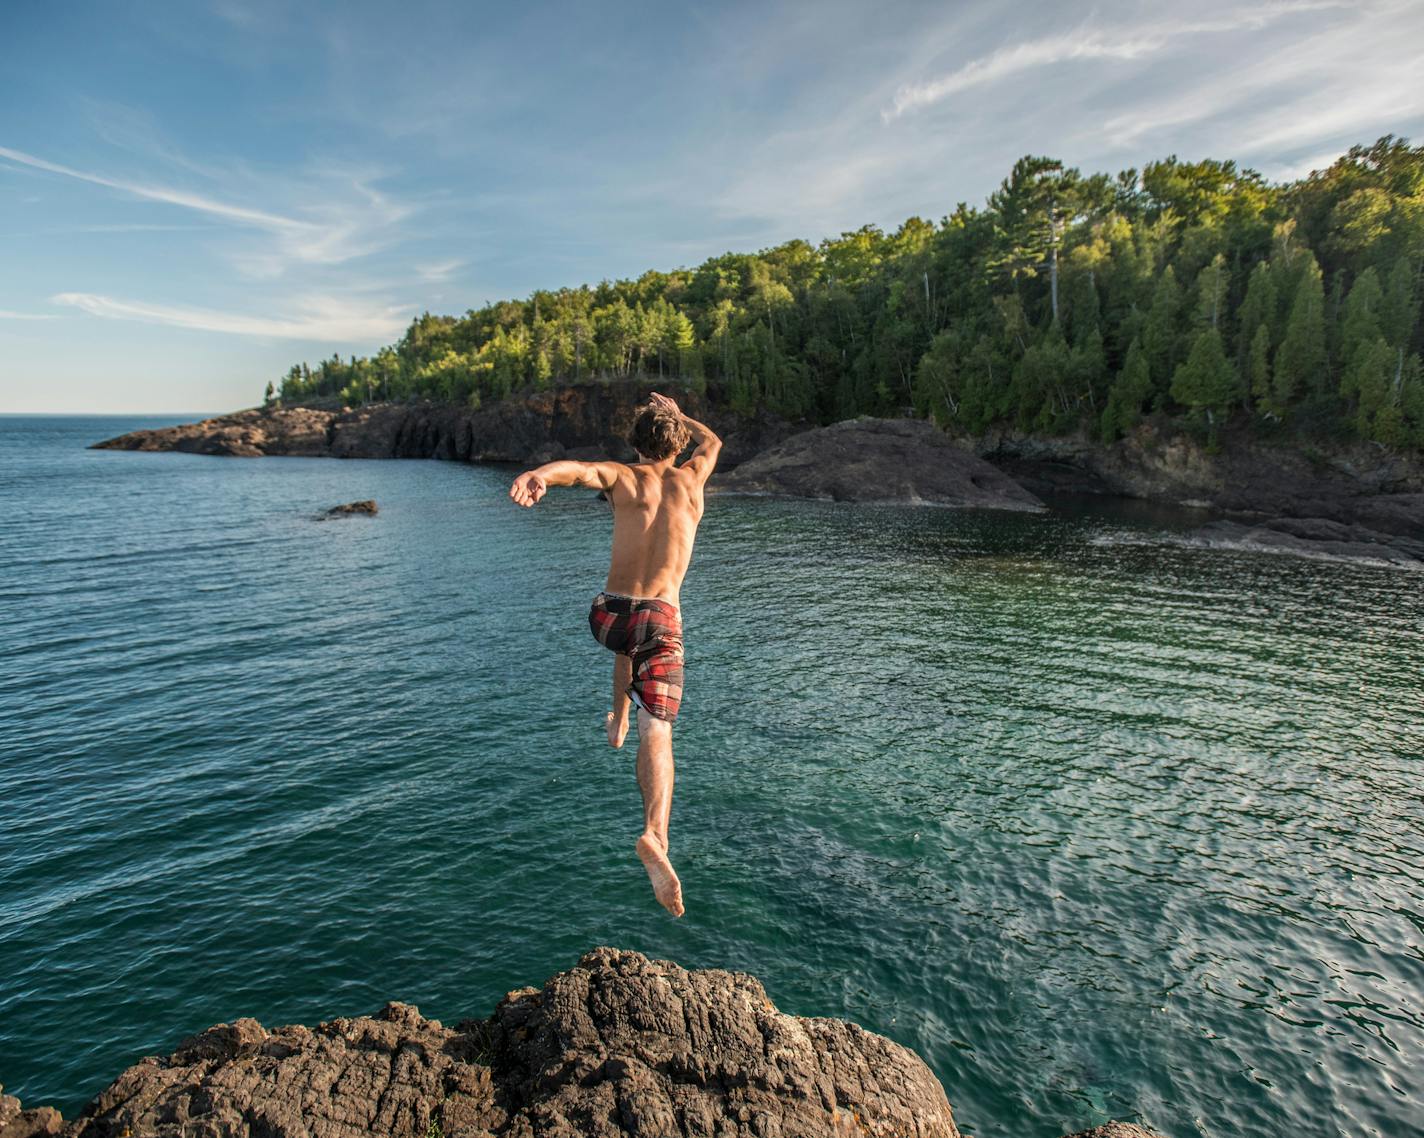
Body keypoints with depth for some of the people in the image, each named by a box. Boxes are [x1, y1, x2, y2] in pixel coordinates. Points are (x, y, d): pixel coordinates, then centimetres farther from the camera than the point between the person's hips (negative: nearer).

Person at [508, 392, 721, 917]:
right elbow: (712, 440, 34)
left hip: (609, 614, 2)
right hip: (661, 618, -1)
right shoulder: (690, 478, 10)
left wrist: (538, 475, -38)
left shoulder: (621, 476, 6)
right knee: (657, 733, -9)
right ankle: (655, 836, -31)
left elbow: (576, 468, -18)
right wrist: (676, 412, 48)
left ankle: (617, 724, 47)